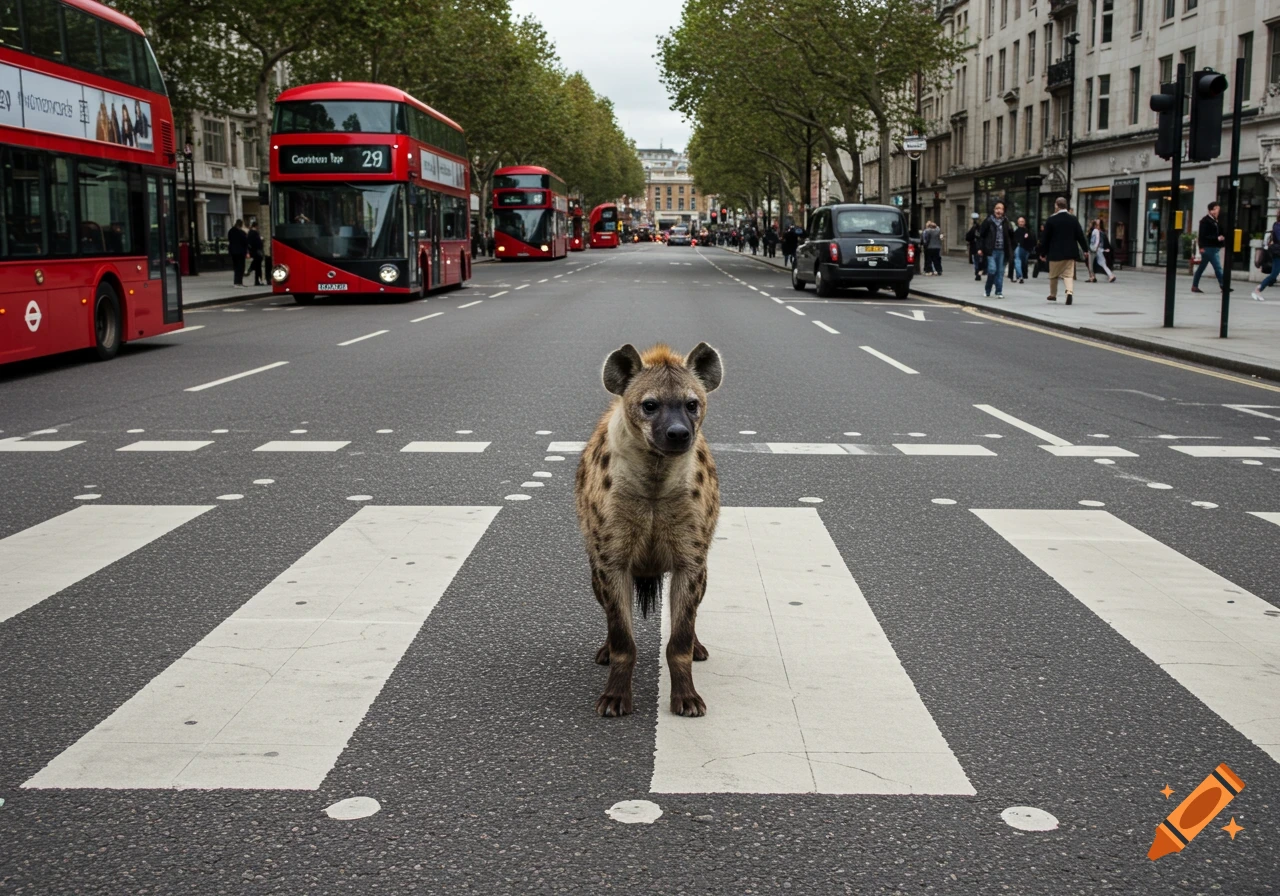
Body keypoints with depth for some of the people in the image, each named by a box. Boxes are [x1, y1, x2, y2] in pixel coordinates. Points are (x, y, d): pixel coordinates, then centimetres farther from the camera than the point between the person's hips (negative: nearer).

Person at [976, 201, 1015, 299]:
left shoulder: (1006, 222, 7)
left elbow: (1011, 236, 13)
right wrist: (980, 248, -4)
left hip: (1002, 251, 3)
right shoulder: (988, 221, 0)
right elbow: (981, 235, 2)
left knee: (1000, 271, 4)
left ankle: (999, 292, 11)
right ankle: (987, 290, 9)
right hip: (991, 250, -3)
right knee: (992, 269, -12)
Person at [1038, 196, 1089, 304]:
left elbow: (1046, 237, -5)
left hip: (1055, 252, -2)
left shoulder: (1051, 219, -8)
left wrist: (1043, 252, 4)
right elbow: (1080, 235, 3)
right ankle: (1069, 291, -21)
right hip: (1070, 252, 2)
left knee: (1053, 275, 14)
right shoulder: (1073, 218, 0)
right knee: (1069, 274, 2)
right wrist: (1085, 249, 14)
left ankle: (1053, 294, 27)